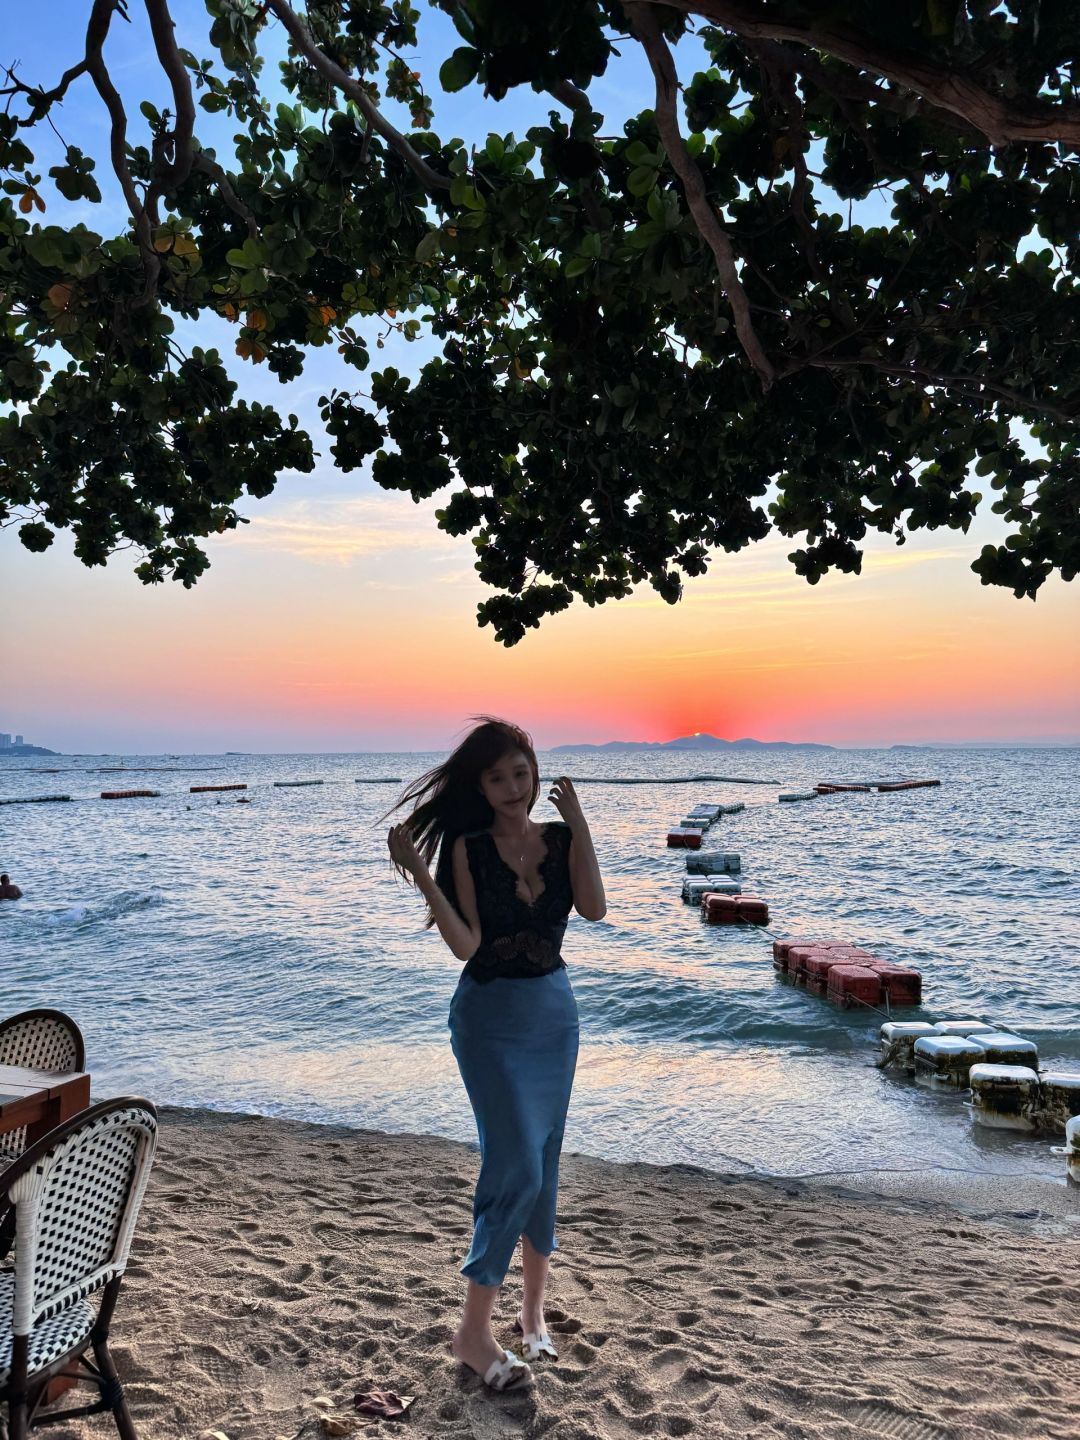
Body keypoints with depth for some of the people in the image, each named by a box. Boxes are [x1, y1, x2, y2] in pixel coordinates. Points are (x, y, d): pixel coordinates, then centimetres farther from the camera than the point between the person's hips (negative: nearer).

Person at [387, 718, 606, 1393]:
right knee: (517, 1167, -8)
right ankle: (474, 1331, 8)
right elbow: (467, 944, -17)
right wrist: (423, 878, -26)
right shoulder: (468, 847, -11)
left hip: (555, 1009, 4)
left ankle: (534, 1308, 30)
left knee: (543, 1165, 13)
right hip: (491, 1015, -4)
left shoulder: (561, 839, -1)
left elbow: (594, 908, -16)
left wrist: (579, 824, -16)